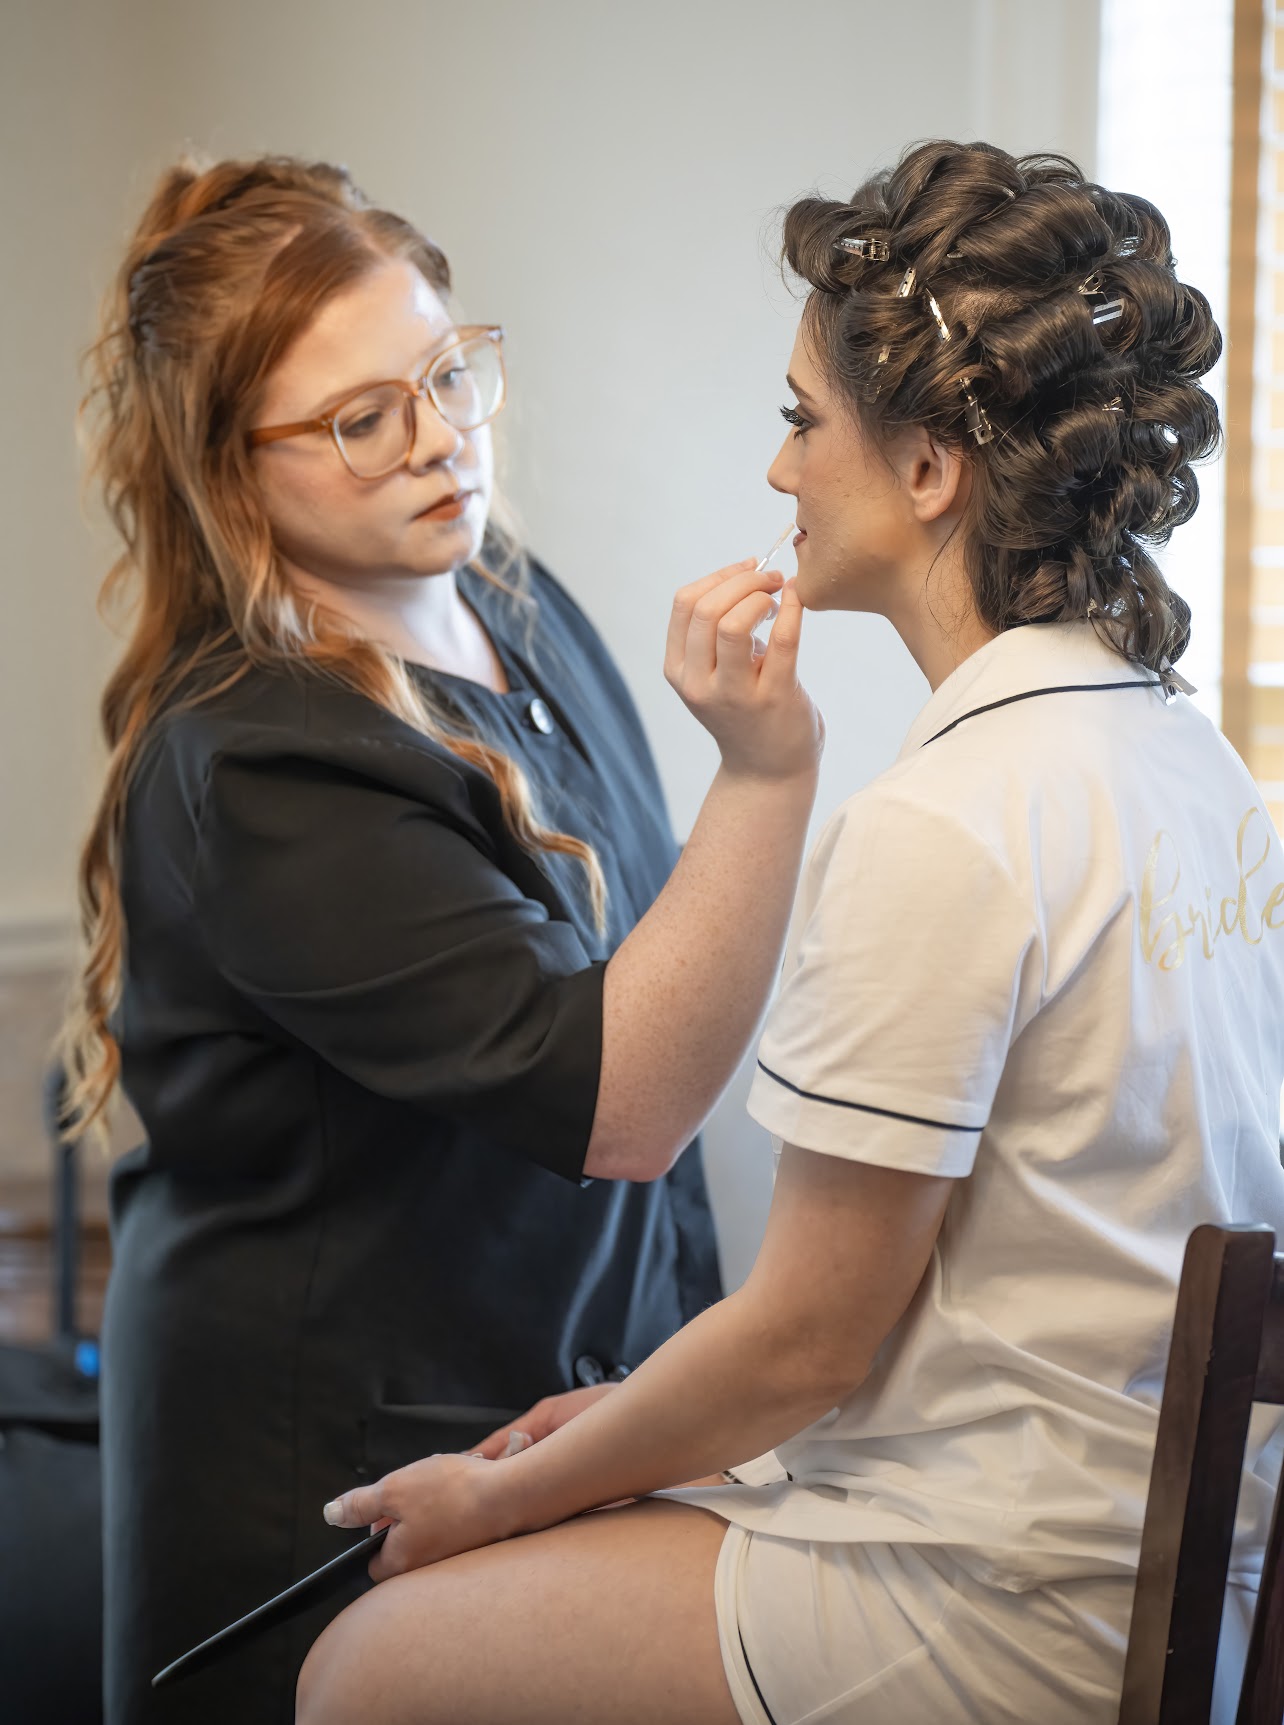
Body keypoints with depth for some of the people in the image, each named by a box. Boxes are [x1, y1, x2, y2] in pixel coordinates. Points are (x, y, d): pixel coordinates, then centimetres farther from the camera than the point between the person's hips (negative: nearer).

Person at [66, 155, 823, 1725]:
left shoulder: (515, 609, 3)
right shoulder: (252, 767, -24)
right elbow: (612, 1105, -28)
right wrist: (763, 773, -38)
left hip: (582, 1386, 7)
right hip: (338, 1464, -7)